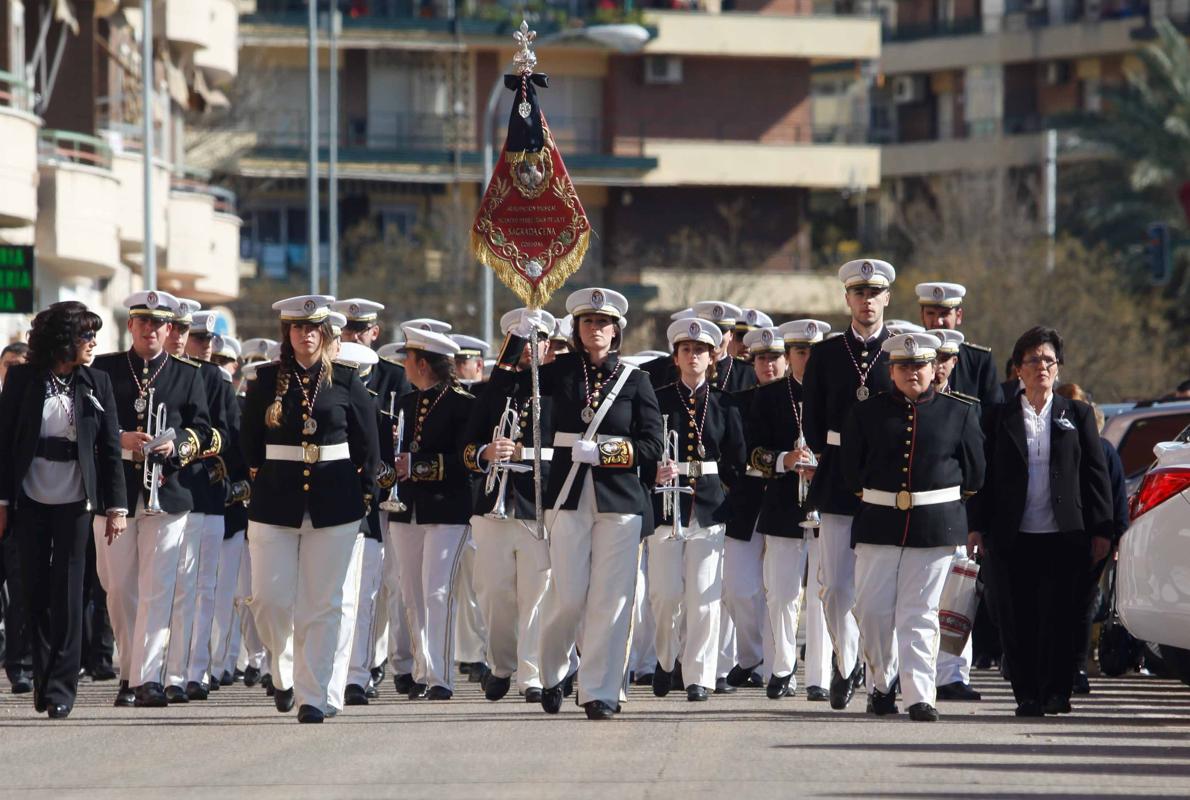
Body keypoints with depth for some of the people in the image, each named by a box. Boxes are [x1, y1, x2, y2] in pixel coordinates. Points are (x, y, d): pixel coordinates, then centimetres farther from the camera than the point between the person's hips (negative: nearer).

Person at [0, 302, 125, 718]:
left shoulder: (96, 383, 4)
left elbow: (110, 448, 4)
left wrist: (116, 505, -2)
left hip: (74, 503, 0)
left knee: (67, 594, -4)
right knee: (36, 592, 5)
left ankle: (61, 686, -1)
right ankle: (43, 676, 17)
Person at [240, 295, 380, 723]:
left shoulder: (347, 381, 3)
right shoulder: (267, 380, 4)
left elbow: (367, 445, 7)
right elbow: (249, 441, 11)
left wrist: (364, 494, 4)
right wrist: (264, 481, 9)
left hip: (334, 506, -1)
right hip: (275, 504, 1)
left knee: (323, 604, 0)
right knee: (270, 599, -3)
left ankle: (314, 695, 4)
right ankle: (284, 671, 23)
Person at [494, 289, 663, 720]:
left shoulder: (634, 380, 4)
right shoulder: (563, 371, 7)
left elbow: (652, 445, 0)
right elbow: (501, 386, 3)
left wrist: (603, 453, -12)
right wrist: (519, 336, -4)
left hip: (618, 499, 0)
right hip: (569, 497, 0)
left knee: (610, 597, -3)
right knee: (568, 596, -3)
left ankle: (600, 691, 2)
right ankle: (552, 674, 20)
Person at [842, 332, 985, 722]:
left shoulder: (960, 412, 4)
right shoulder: (867, 413, 5)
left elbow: (974, 473, 9)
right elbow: (851, 470, 11)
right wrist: (873, 500, 12)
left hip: (936, 526, -1)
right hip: (878, 525, 1)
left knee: (919, 613, -3)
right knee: (872, 609, 0)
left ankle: (920, 696, -3)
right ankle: (883, 683, 19)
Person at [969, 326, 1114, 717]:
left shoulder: (1078, 415, 9)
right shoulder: (999, 417, 9)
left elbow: (1096, 475, 8)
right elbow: (984, 476, 9)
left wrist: (1101, 531, 2)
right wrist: (977, 527, 1)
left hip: (1065, 537, -1)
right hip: (1013, 538, 1)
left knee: (1060, 617, -4)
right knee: (1018, 621, -1)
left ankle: (1056, 692, 3)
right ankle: (1027, 695, 5)